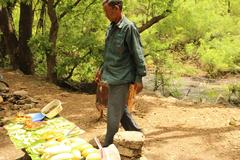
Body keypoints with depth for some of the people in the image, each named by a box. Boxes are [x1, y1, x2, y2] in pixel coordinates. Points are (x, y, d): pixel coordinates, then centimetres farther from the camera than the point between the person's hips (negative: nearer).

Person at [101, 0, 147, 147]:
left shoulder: (129, 28, -14)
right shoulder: (111, 27, 10)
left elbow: (138, 54, -14)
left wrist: (139, 78, -14)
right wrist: (103, 70, 21)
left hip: (121, 79, -8)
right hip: (112, 77, 9)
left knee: (114, 115, 0)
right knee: (122, 111, 17)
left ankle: (108, 147, 14)